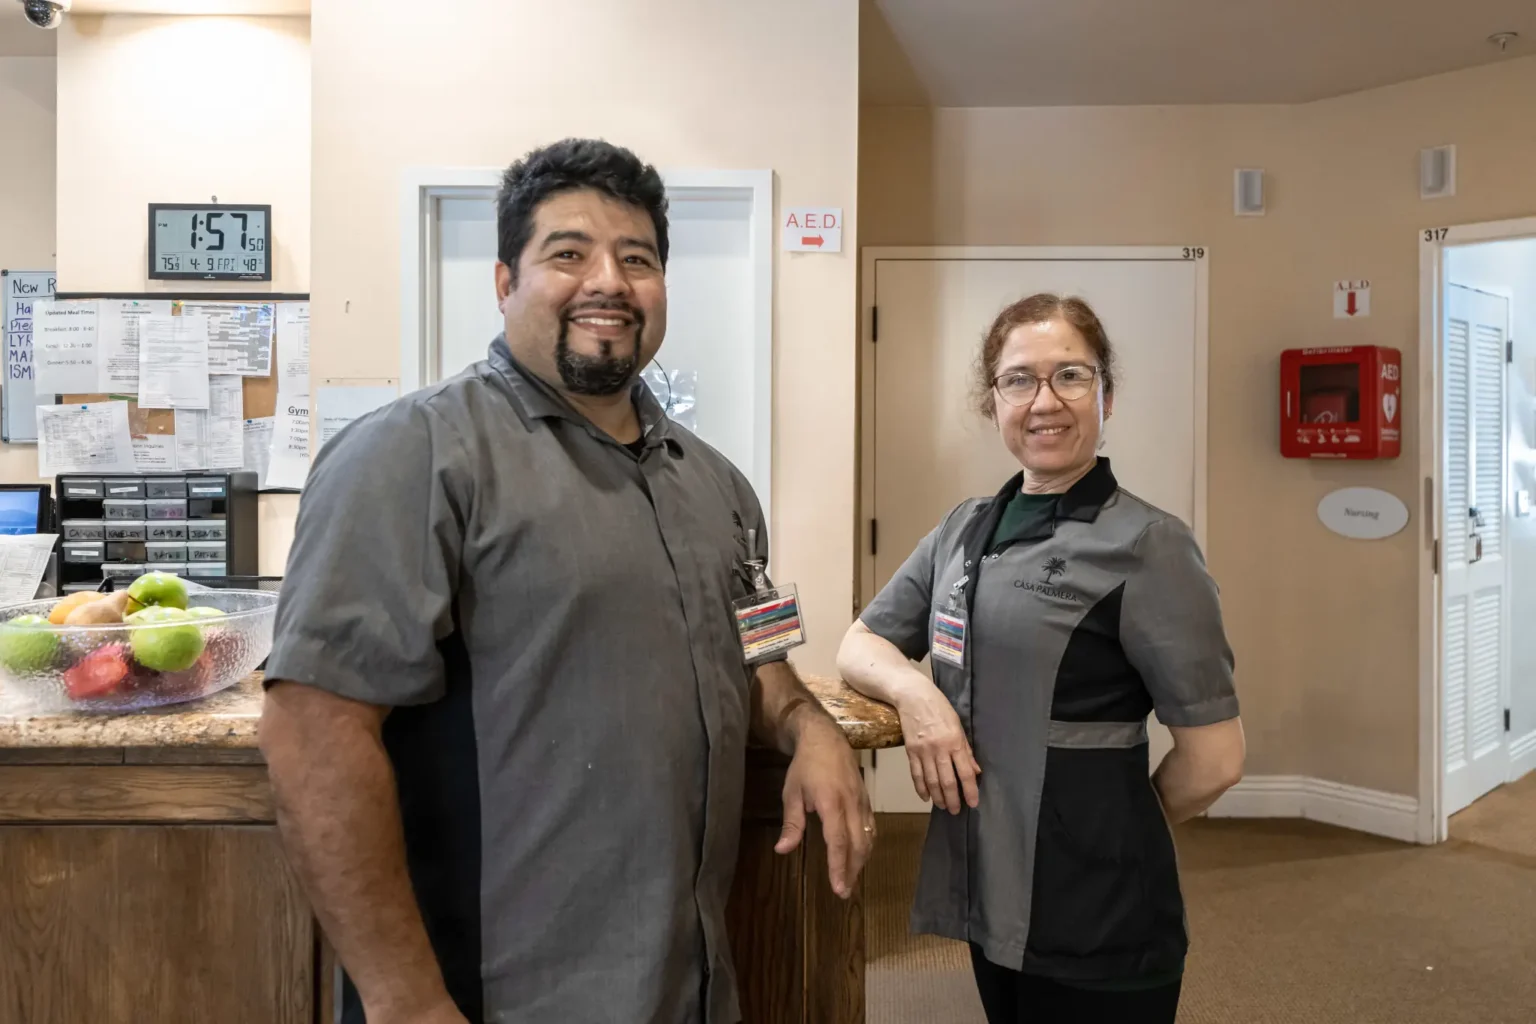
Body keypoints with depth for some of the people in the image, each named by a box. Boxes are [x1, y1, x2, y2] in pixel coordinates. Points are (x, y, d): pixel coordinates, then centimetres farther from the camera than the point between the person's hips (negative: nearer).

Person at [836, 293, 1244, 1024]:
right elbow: (860, 643, 9)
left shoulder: (1145, 545, -13)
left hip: (1096, 916, -5)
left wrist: (1113, 829, 3)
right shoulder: (965, 529, 6)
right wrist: (913, 690, -11)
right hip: (988, 892, 6)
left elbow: (1215, 758, -11)